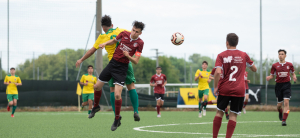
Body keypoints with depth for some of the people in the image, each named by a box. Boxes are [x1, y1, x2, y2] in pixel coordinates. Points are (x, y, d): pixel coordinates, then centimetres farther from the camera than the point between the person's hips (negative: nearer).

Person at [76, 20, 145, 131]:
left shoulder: (140, 43, -11)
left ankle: (117, 119, 3)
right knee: (97, 87, 10)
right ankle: (96, 107, 41)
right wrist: (105, 44, 1)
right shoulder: (124, 34, -2)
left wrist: (128, 56, -29)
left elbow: (136, 61, -12)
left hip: (122, 68, -4)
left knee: (117, 95, -18)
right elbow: (114, 41, 18)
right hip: (112, 63, 4)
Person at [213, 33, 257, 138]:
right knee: (233, 115, 1)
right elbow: (254, 69, 14)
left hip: (224, 89, 0)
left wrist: (216, 87, -7)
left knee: (219, 112, 11)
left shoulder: (221, 55, -2)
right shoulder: (243, 55, 3)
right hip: (239, 90, 0)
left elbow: (218, 72, -15)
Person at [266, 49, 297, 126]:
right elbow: (272, 76, 9)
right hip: (278, 85, 1)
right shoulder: (275, 65, 4)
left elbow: (293, 73, 16)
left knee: (286, 102, -15)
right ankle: (280, 112, 41)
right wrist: (269, 78, -14)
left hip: (287, 85, -1)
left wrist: (294, 77, -6)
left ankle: (284, 120, -14)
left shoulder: (289, 65, 4)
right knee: (279, 104, 5)